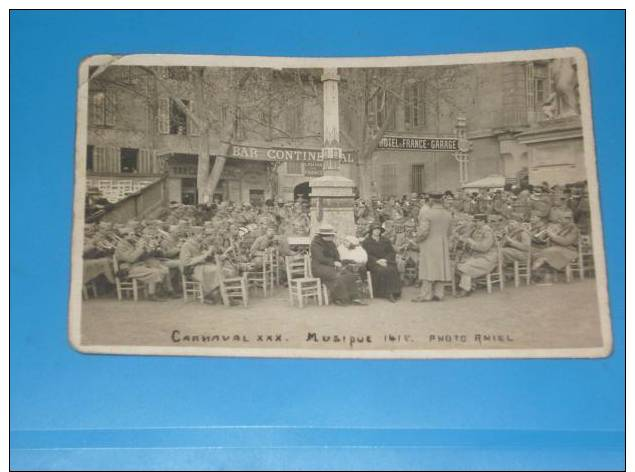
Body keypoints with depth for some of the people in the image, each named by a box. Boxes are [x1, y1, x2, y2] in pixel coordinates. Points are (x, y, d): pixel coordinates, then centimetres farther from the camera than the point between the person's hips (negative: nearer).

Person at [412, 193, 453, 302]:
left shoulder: (426, 214, -15)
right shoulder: (448, 214, 5)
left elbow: (423, 231, -18)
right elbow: (449, 232, 10)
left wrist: (418, 237, 0)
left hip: (429, 245, -5)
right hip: (443, 246, 5)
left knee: (428, 269, 0)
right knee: (441, 269, 9)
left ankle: (426, 295, 3)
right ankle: (438, 294, 12)